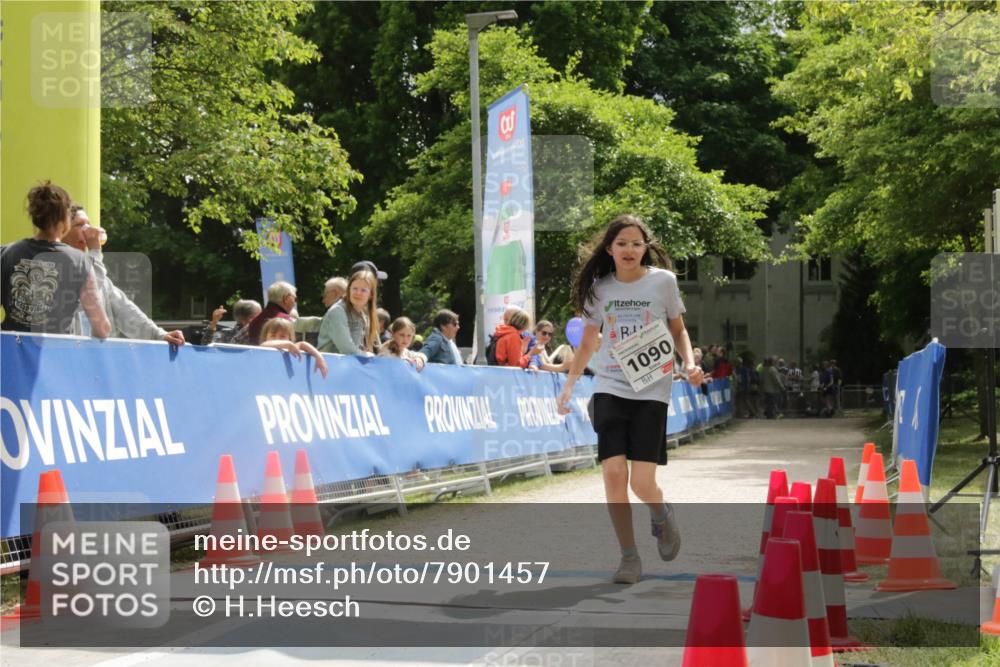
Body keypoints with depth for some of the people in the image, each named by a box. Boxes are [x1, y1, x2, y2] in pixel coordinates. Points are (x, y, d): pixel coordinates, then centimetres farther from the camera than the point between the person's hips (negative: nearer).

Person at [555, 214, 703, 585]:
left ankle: (662, 516, 27)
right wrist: (569, 386, 11)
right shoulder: (599, 288, 5)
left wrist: (689, 363, -6)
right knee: (613, 473, -11)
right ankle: (629, 557, 4)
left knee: (642, 484, -10)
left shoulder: (663, 282, 0)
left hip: (652, 391, -2)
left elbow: (678, 331, 12)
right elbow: (589, 341, 16)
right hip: (609, 388, 2)